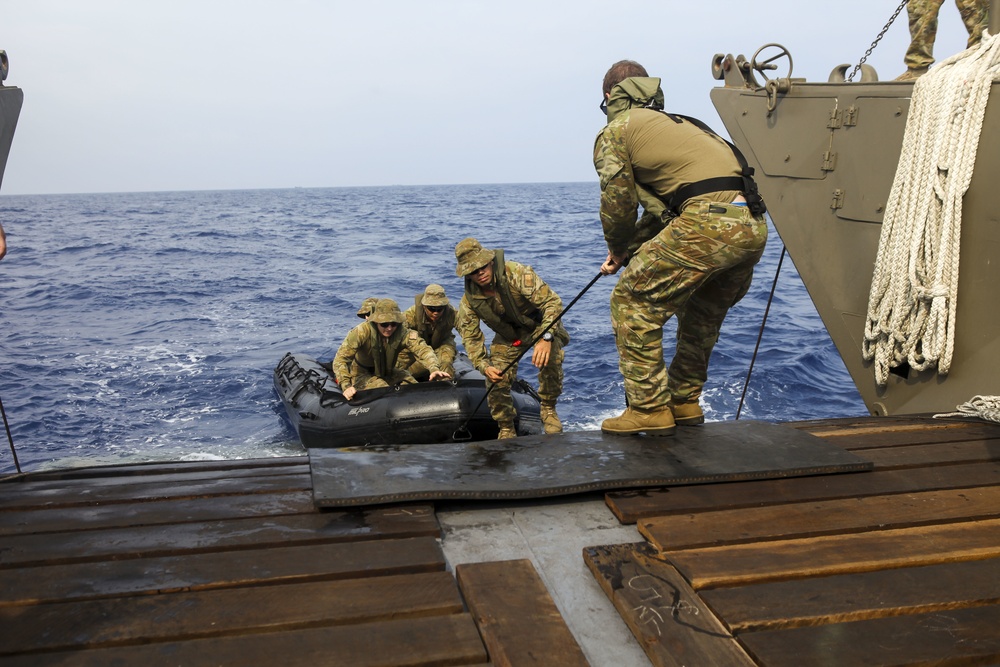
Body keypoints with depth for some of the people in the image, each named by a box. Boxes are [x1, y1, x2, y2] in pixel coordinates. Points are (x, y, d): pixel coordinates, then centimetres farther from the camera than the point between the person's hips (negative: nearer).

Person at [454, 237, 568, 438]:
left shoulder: (516, 273, -32)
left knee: (551, 358, -34)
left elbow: (551, 301, -33)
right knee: (497, 381, -11)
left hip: (539, 324, -3)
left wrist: (546, 338, -46)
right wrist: (484, 366, -29)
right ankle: (506, 430, 15)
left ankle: (548, 409, -9)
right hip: (507, 337, 4)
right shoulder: (469, 301, -18)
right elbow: (471, 337, -11)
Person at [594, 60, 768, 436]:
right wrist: (629, 251, 36)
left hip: (708, 222, -9)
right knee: (702, 314, 27)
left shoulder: (616, 131, 9)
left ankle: (649, 409, 5)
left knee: (633, 302, 4)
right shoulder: (676, 124, 33)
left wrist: (618, 251, 21)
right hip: (753, 225, 9)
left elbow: (618, 203, 3)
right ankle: (684, 402, 34)